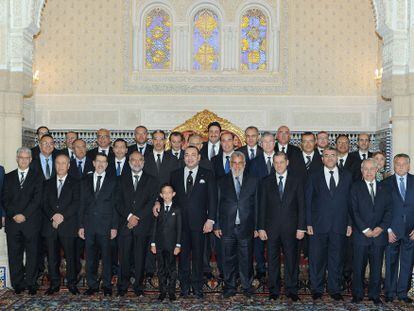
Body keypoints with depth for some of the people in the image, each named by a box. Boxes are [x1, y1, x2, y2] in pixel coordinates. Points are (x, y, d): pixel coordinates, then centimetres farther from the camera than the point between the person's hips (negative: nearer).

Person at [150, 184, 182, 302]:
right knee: (161, 269, 7)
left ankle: (171, 292, 10)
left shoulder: (177, 209, 1)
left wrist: (178, 245, -5)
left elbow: (179, 228, 0)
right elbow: (154, 227, 8)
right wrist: (153, 243, 2)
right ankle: (162, 292, 14)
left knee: (172, 269, 2)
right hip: (160, 244, 2)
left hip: (172, 244, -2)